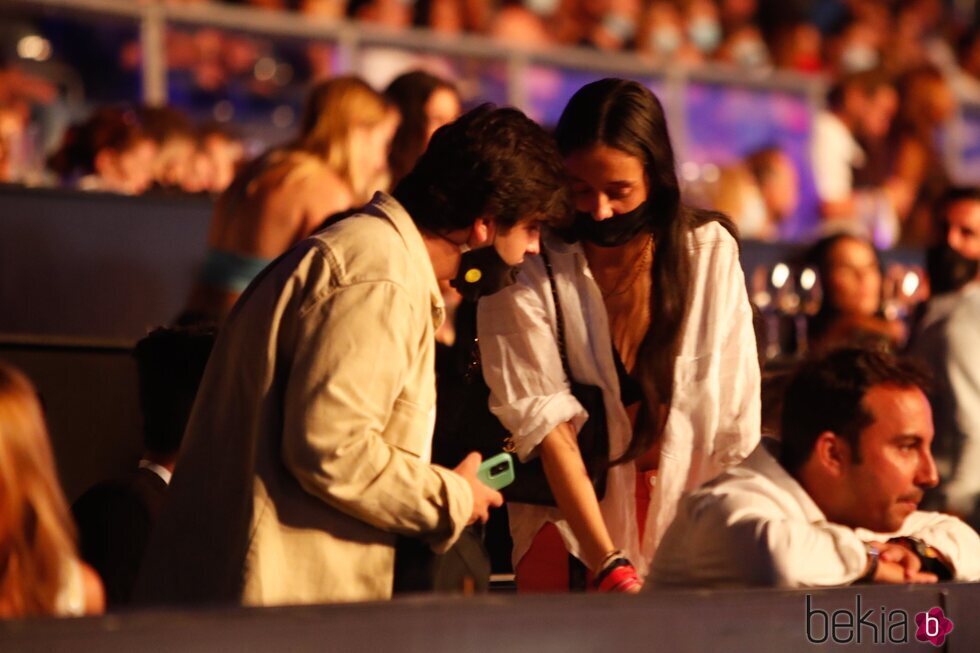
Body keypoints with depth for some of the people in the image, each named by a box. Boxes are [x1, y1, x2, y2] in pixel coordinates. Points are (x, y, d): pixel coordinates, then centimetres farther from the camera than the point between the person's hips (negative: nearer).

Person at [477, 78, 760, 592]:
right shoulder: (529, 270, -9)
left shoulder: (710, 253, -2)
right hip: (572, 545, -1)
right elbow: (546, 424, -16)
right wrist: (608, 565, -25)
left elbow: (735, 426, -2)